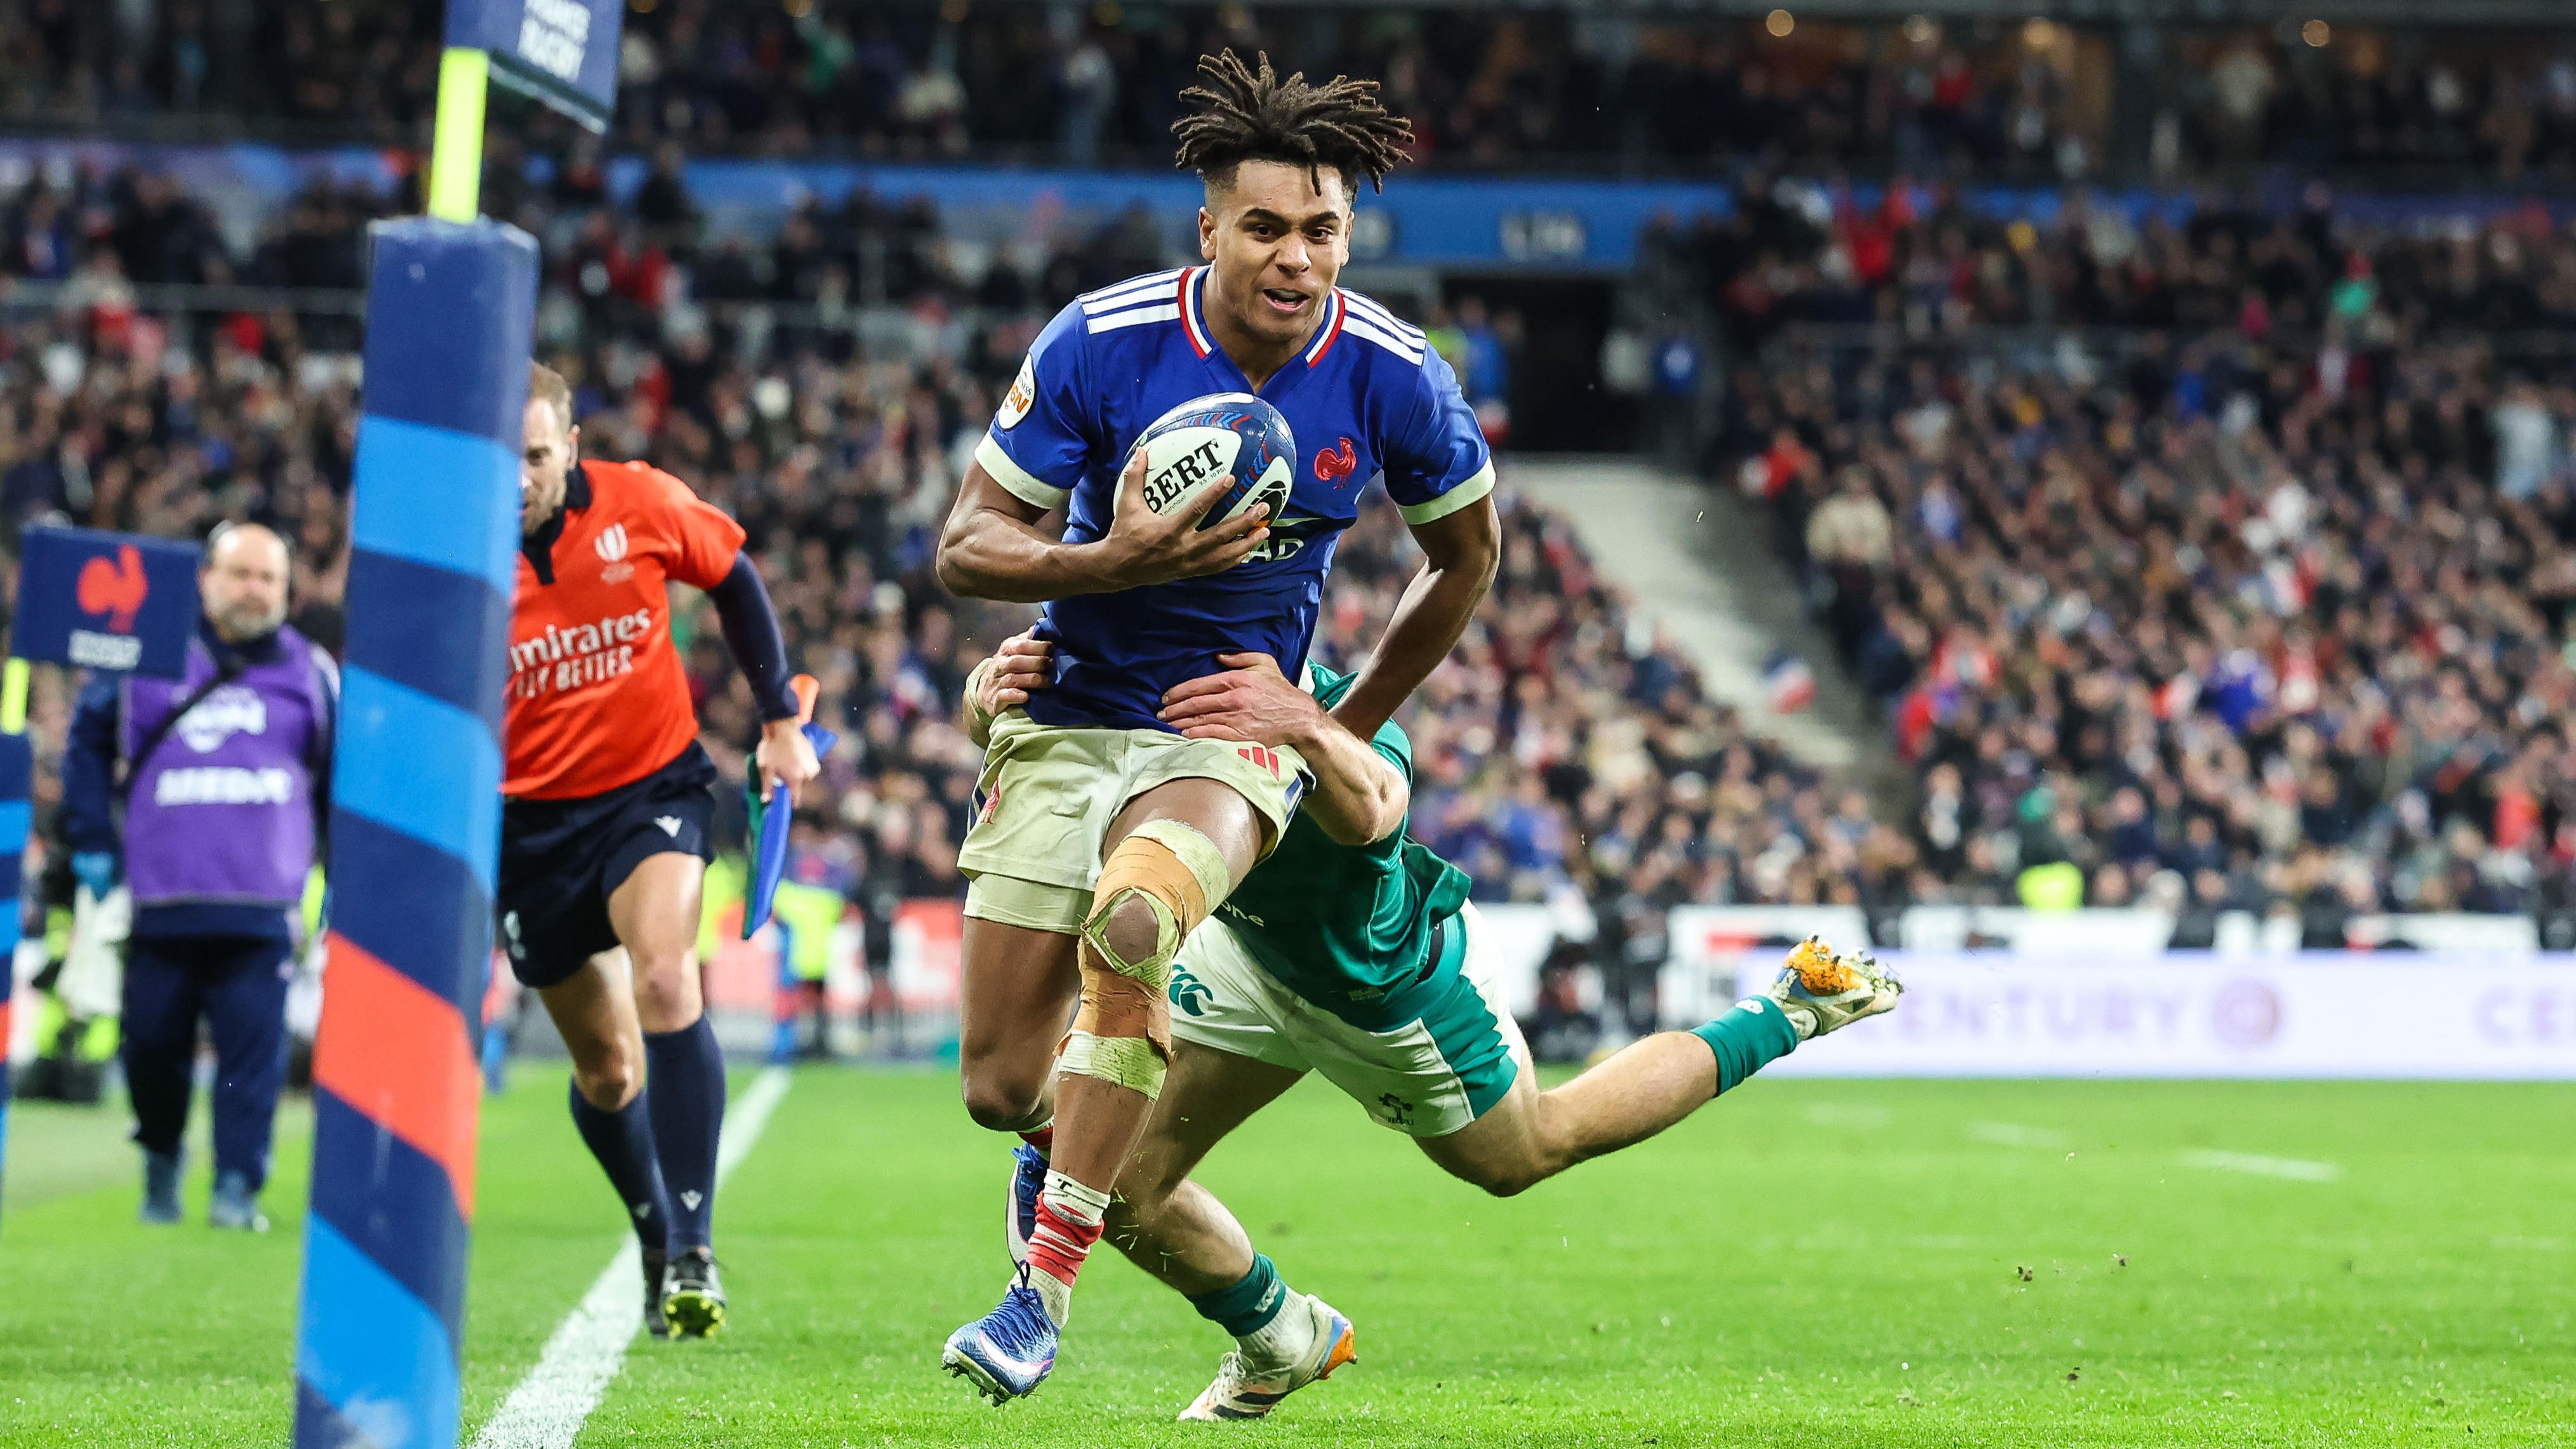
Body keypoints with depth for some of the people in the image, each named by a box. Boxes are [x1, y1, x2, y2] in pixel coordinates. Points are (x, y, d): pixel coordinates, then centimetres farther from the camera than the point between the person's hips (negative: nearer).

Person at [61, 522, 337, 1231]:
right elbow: (88, 742, 16)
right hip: (160, 900, 0)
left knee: (253, 1045, -12)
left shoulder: (310, 674, 10)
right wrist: (92, 842, 8)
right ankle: (161, 1159, 28)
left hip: (262, 909, 0)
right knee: (152, 1044, 4)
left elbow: (341, 774, 20)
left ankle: (237, 1185, -9)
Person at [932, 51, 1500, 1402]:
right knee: (1001, 1086, -3)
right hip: (1068, 718, 1)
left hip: (1235, 729, -1)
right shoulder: (1100, 342, -16)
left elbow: (1467, 551, 9)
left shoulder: (1391, 377, -11)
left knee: (1132, 916, -35)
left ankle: (1045, 1287, -24)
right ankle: (1076, 1128, 39)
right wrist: (1120, 561, -28)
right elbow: (966, 547, -11)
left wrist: (1352, 724, 12)